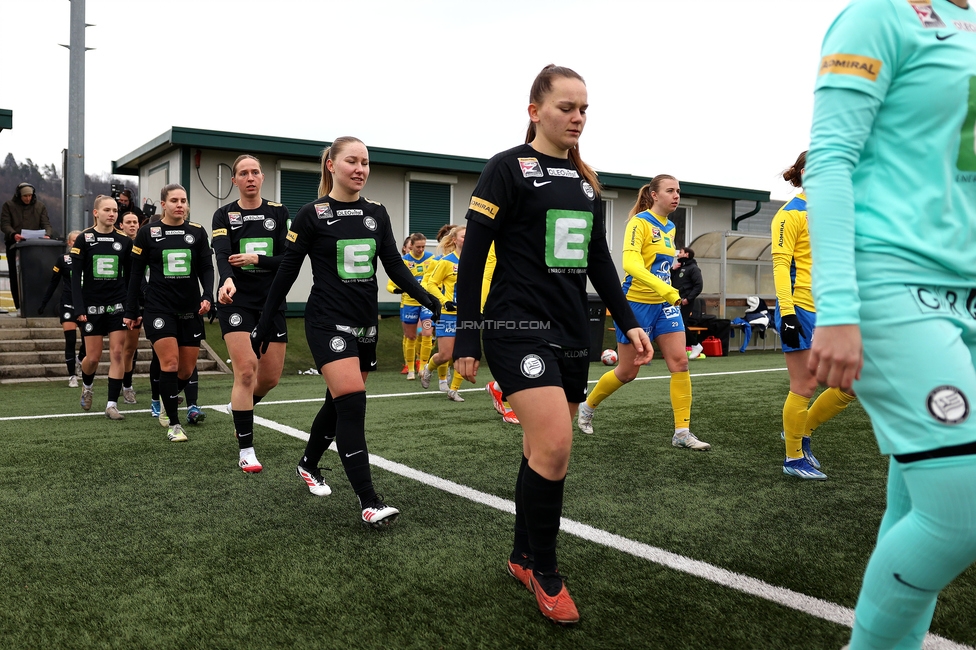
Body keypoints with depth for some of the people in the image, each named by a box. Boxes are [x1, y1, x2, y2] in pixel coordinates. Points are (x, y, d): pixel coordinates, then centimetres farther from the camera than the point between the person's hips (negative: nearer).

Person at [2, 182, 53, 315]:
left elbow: (46, 224, 4)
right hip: (14, 245, -1)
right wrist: (14, 234, -24)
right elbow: (4, 224, -4)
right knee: (15, 277, -1)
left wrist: (47, 234, -19)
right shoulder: (9, 206, 5)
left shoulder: (40, 207, 11)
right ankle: (20, 306, 2)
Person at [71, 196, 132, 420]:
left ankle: (112, 404, 2)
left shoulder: (124, 240, 3)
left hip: (118, 304, 1)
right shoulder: (84, 239, -2)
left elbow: (129, 275, 7)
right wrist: (78, 308, -12)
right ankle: (86, 386, 36)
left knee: (117, 353, -4)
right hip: (92, 306, -1)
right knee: (93, 357, 4)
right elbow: (76, 276, -4)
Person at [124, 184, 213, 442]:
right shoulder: (148, 232, 1)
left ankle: (168, 403, 37)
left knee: (187, 368, 6)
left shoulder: (197, 232, 5)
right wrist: (131, 311, 3)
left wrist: (207, 296, -14)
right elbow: (136, 273, 4)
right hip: (159, 308, -2)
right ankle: (173, 424, 0)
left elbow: (206, 268, 4)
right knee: (170, 363, -12)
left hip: (190, 309, 3)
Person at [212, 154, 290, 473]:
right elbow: (222, 254, -19)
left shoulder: (278, 212, 4)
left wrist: (256, 259, -20)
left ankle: (242, 408, 40)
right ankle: (246, 449, -3)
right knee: (245, 372, -13)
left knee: (270, 377, 6)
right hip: (237, 301, -3)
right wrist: (228, 280, -40)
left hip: (272, 301, 3)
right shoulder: (224, 215, -1)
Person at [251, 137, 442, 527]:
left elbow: (395, 265, 4)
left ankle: (308, 465, 38)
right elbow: (287, 272, -2)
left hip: (365, 323, 6)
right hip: (328, 322, -5)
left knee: (340, 402, 13)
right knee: (352, 402, -16)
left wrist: (422, 295, -14)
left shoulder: (376, 214, 8)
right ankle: (369, 502, -14)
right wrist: (265, 324, -1)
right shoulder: (313, 215, -5)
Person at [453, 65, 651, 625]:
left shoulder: (586, 180, 14)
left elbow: (599, 260, 19)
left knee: (547, 454, 9)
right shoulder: (508, 169, -5)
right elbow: (473, 257, -7)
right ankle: (544, 572, 2)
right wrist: (467, 339, -9)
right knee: (554, 447, -18)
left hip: (572, 332, 7)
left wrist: (629, 322, 10)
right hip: (519, 326, -7)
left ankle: (523, 556, 27)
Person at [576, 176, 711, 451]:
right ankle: (587, 406, 28)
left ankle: (682, 432, 0)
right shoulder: (639, 222, -15)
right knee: (627, 371, 3)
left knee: (680, 362, -5)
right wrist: (665, 289, -39)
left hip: (665, 303, 7)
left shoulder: (670, 228, 10)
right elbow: (630, 263, -29)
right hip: (636, 303, -7)